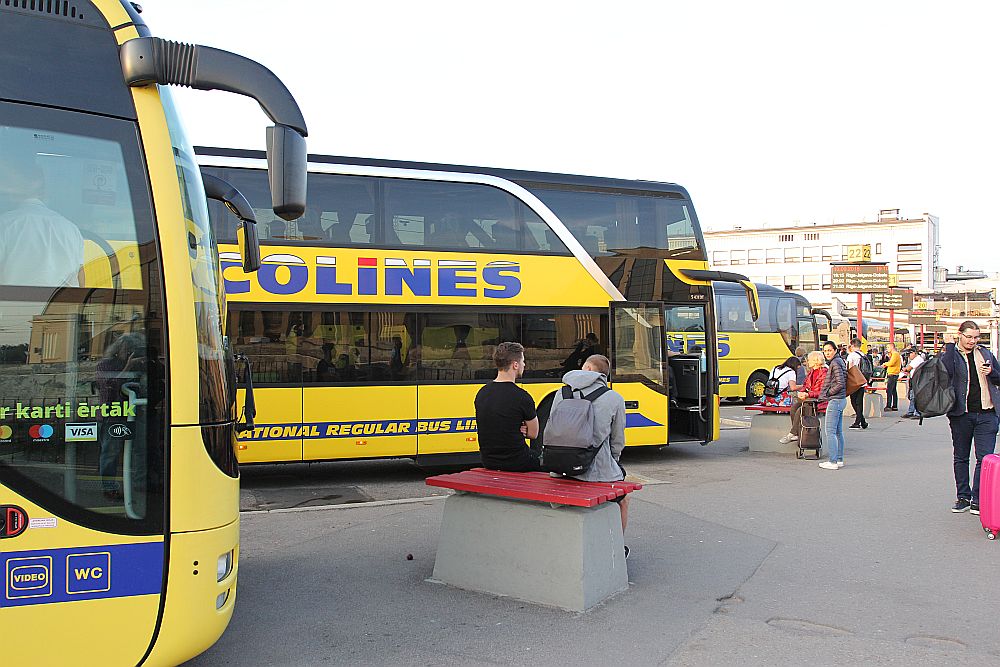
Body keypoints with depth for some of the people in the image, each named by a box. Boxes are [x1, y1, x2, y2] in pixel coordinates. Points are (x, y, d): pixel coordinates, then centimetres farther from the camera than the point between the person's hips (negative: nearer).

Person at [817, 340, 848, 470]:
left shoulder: (835, 363, -15)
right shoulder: (840, 361, 16)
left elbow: (840, 384, -22)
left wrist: (827, 393, -9)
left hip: (835, 401, -10)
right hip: (841, 400, 10)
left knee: (830, 432, -8)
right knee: (838, 431, 13)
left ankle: (833, 462, -7)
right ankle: (839, 460, 18)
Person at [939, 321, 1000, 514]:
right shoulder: (951, 353, 1)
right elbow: (946, 373, -22)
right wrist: (950, 346, -17)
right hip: (961, 413, -1)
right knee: (961, 458, 9)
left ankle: (978, 500, 1)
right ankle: (963, 497, 20)